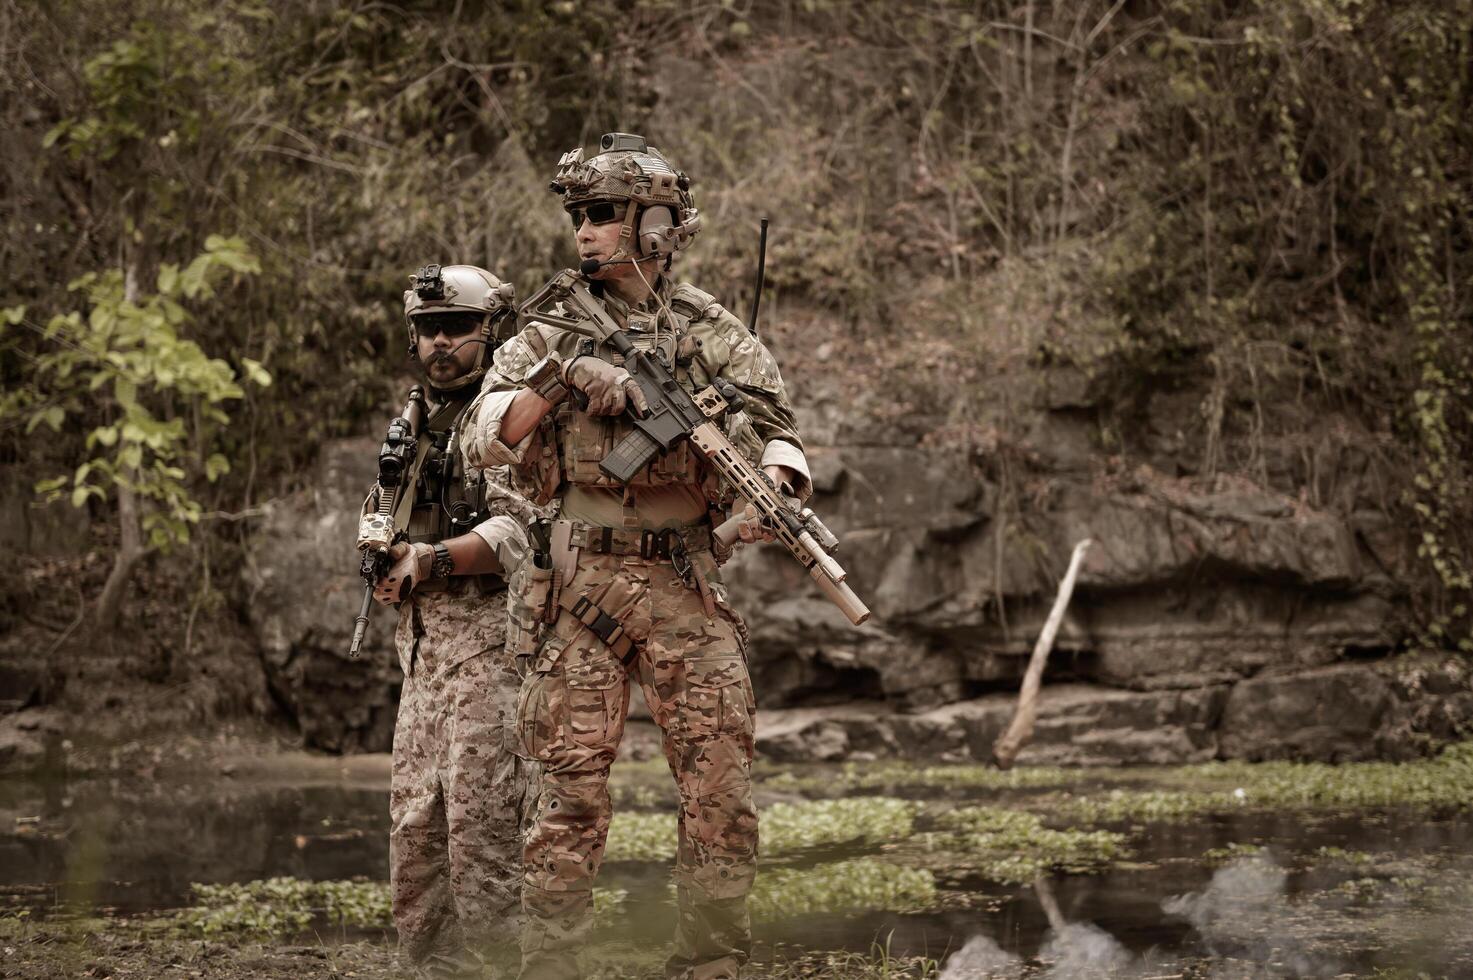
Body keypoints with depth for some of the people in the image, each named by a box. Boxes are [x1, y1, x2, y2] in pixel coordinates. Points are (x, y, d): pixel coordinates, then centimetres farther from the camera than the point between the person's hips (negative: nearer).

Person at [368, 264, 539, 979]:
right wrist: (383, 569, 3)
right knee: (415, 826, 7)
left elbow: (519, 533, -16)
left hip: (492, 645, -8)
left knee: (483, 824, -12)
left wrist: (433, 558, -24)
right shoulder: (416, 428, 21)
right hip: (423, 651, 8)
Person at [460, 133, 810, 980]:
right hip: (581, 591, 0)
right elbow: (482, 444, -1)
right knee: (573, 796, -1)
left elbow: (779, 433, -2)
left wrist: (776, 486, -25)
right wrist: (557, 380, -17)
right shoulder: (554, 328, 7)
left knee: (722, 795, -2)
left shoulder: (712, 332, 5)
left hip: (687, 589, 0)